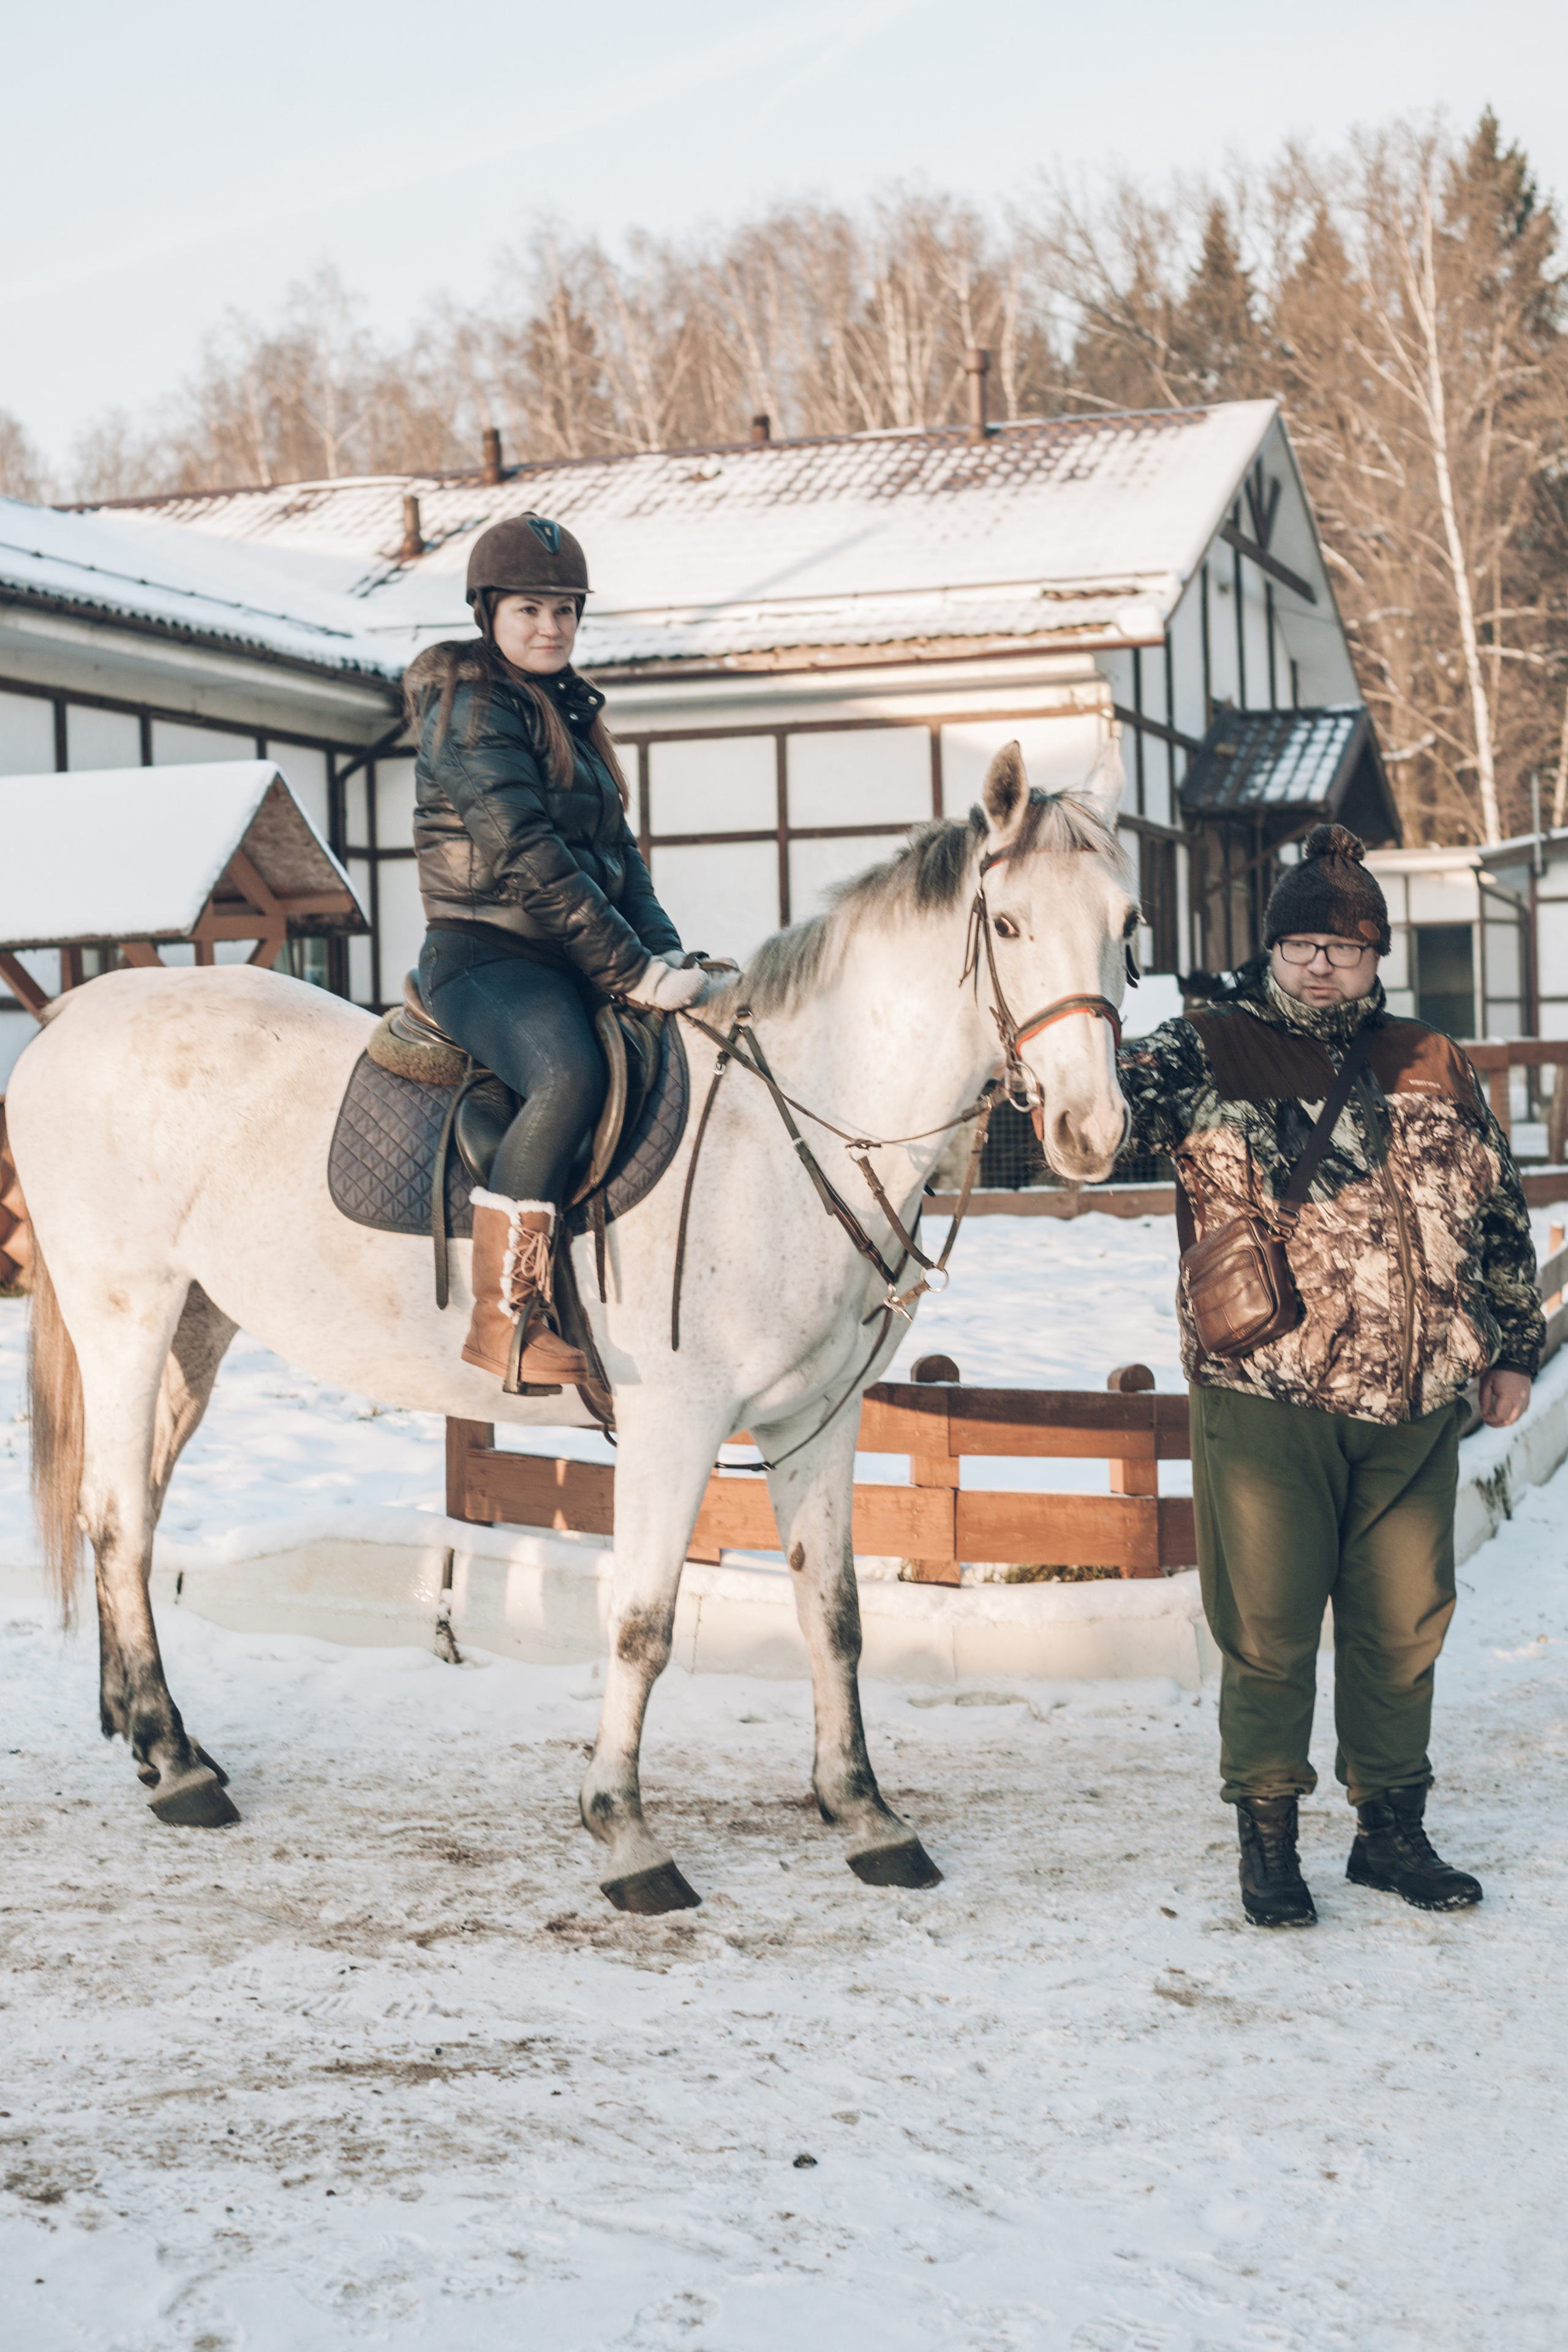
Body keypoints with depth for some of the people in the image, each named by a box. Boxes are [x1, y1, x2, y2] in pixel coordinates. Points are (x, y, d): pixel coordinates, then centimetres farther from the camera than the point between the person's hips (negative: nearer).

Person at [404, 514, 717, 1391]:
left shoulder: (573, 708, 20)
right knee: (572, 1077, -36)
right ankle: (505, 1318, -31)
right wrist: (634, 972, -20)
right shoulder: (472, 706, -7)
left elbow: (617, 849, 20)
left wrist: (666, 956, 3)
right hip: (485, 955, -9)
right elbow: (525, 855, -17)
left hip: (572, 960, 9)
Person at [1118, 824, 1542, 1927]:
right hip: (1263, 1394, -3)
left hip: (1415, 1401, 3)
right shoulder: (1210, 1053, 1)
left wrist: (1514, 1345, 16)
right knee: (1269, 1624, 3)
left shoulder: (1436, 1068, 12)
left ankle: (1393, 1827, 26)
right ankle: (1269, 1836, 18)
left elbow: (1499, 1212, 17)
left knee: (1404, 1622, 11)